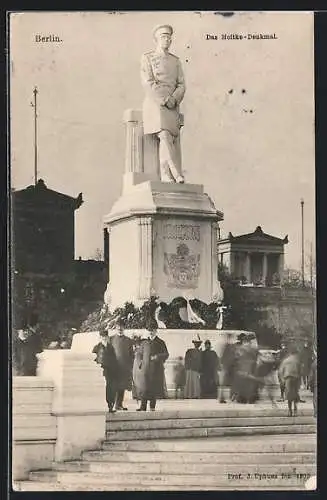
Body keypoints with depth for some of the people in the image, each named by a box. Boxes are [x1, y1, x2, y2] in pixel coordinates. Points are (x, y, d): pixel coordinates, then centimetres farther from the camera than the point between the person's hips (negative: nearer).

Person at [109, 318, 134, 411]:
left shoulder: (128, 340, 11)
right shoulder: (111, 339, 4)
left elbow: (131, 355, 13)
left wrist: (132, 367, 7)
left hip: (125, 368, 3)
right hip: (115, 367, -3)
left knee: (122, 387, 6)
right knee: (114, 386, -7)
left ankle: (120, 404, 13)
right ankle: (112, 404, -6)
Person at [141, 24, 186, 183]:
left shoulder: (176, 61, 19)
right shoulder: (147, 58, 6)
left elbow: (181, 85, 10)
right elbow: (148, 84, -6)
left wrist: (174, 99, -11)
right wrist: (165, 100, -15)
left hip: (173, 107, 5)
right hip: (155, 104, -5)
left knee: (173, 140, -7)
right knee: (165, 137, -21)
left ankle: (167, 177, -12)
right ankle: (176, 175, -29)